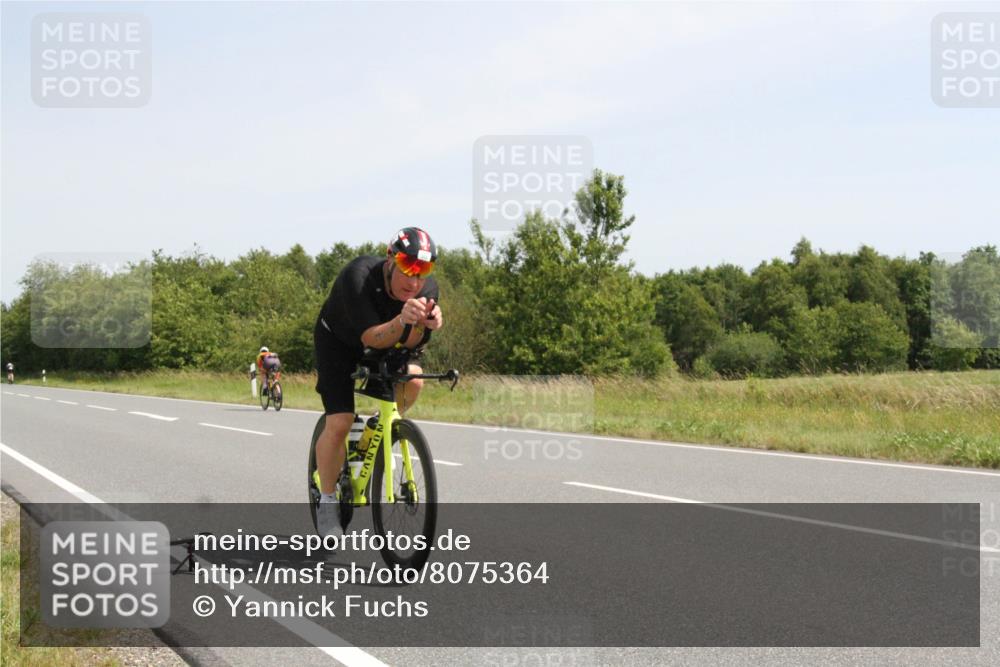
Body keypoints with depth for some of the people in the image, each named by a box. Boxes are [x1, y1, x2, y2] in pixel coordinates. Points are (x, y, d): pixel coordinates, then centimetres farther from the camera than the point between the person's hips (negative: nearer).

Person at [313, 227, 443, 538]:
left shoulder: (427, 289, -24)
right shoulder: (358, 277, -36)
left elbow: (410, 344, -23)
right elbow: (371, 338, -41)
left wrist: (423, 325, -46)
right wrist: (401, 320, -60)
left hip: (386, 342, 4)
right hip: (338, 341, -4)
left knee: (413, 378, -25)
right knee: (339, 423, -15)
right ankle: (327, 503, 3)